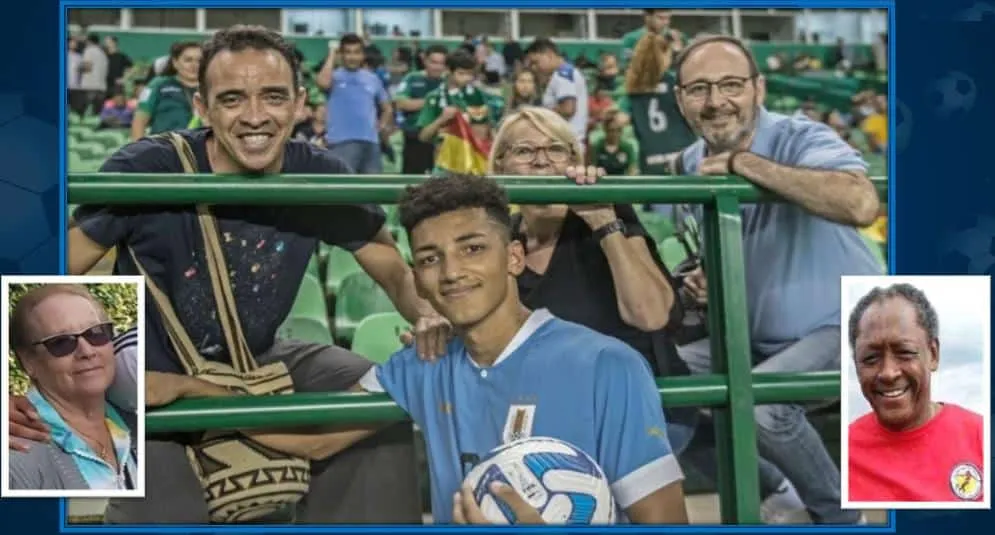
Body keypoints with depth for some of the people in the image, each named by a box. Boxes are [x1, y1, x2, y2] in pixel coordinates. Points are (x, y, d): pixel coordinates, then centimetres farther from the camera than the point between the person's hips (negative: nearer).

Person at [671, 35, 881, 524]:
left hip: (840, 328, -8)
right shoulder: (689, 167, 0)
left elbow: (862, 204, -42)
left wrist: (745, 163, -34)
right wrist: (703, 280, -9)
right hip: (754, 339, 8)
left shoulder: (802, 139, -20)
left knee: (756, 402, -29)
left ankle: (836, 512, 0)